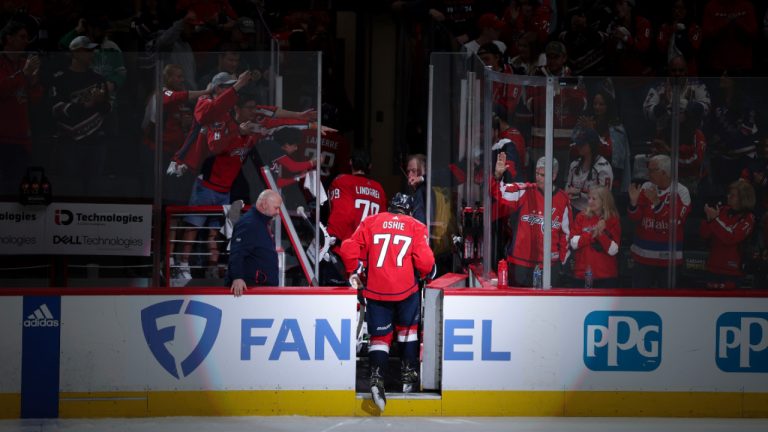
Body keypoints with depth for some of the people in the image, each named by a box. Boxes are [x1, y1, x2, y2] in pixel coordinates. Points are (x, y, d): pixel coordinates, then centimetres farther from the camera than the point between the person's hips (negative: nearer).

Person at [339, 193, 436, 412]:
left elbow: (349, 249, 1)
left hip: (376, 290, 0)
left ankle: (377, 377, -13)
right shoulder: (416, 227, 5)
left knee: (380, 335, 8)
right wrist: (427, 274, 17)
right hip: (406, 289, 0)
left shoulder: (370, 222, 8)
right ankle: (408, 375, 21)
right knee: (408, 328, 23)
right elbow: (425, 261, -5)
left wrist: (354, 273, 15)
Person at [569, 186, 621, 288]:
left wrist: (601, 234, -19)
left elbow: (613, 250, -7)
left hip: (606, 276, -1)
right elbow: (574, 243, -6)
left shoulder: (613, 220, 1)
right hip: (583, 275, 1)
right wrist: (593, 233, -16)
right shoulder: (581, 217, 5)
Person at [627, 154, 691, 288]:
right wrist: (634, 202, -19)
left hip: (668, 257, -3)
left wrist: (656, 202, -26)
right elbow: (635, 217, 1)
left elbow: (675, 219, -18)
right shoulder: (646, 188, 5)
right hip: (643, 254, 3)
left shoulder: (681, 192, -6)